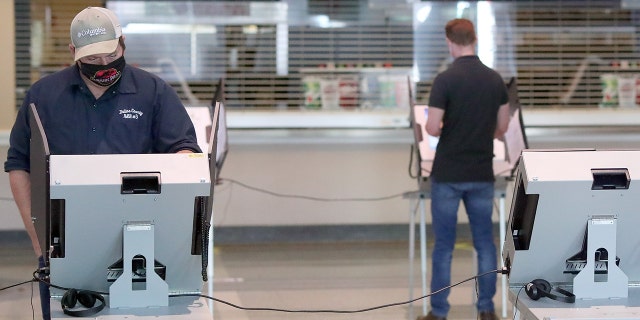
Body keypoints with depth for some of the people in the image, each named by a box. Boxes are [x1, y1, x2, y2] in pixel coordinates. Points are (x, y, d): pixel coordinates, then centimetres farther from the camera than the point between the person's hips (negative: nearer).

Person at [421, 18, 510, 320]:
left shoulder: (445, 79, -14)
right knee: (485, 242, 12)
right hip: (482, 174, 4)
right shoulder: (495, 79, 3)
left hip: (448, 175, -4)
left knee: (444, 245, 4)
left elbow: (433, 129, -15)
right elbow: (502, 128, 10)